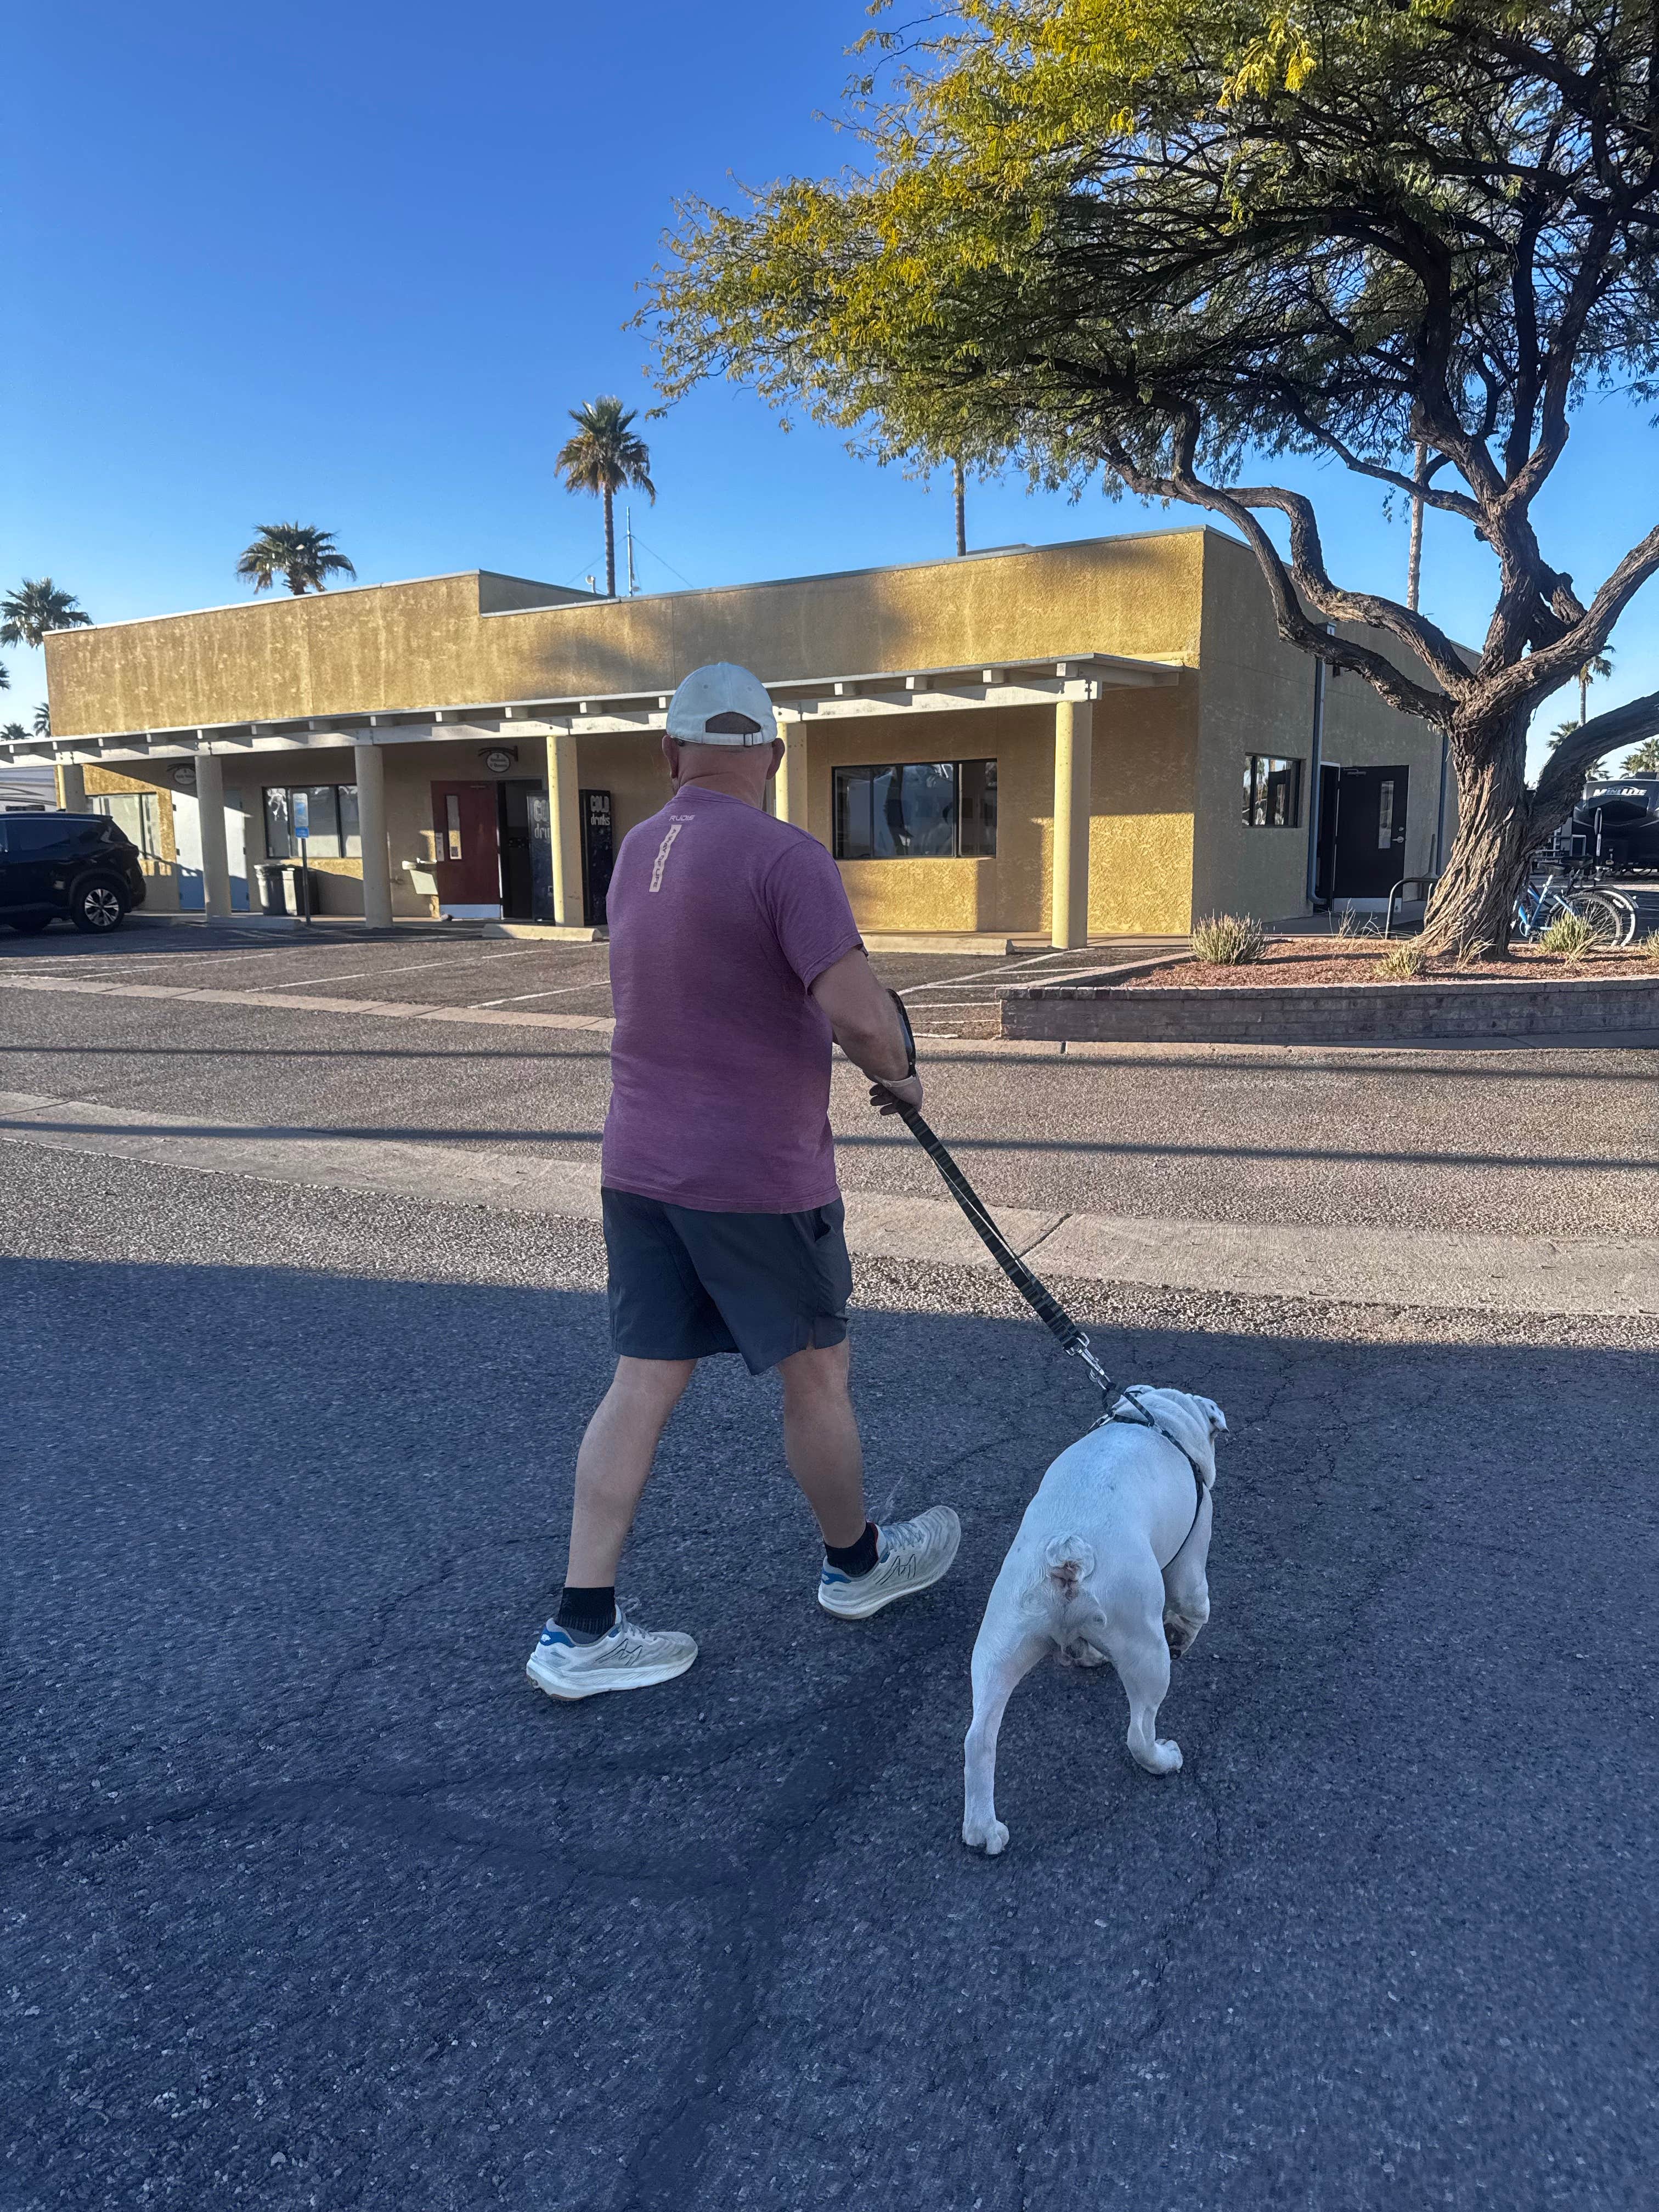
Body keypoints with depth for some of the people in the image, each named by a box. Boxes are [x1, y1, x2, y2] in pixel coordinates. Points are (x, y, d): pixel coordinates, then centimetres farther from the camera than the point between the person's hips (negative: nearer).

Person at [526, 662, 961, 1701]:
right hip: (757, 1176, -6)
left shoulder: (635, 854, 9)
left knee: (645, 1381, 10)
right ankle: (857, 1563, 35)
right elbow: (856, 1010, -27)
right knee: (817, 1371, 13)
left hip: (641, 1164, 7)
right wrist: (898, 1075, -6)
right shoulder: (785, 855, -17)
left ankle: (582, 1629, 14)